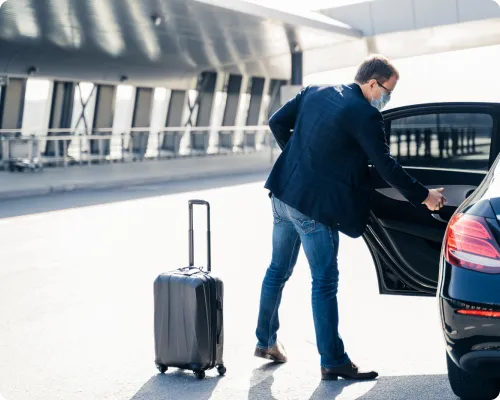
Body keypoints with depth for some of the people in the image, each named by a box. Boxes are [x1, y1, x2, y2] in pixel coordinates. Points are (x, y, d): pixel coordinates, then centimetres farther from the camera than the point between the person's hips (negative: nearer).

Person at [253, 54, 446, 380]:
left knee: (278, 270, 20)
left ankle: (266, 341, 33)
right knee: (325, 282, 1)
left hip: (284, 193, 8)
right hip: (314, 205, -8)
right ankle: (333, 361, 8)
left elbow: (277, 122, 11)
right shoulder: (365, 114, -13)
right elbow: (386, 166, -12)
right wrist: (423, 196, -2)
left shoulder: (315, 92, 8)